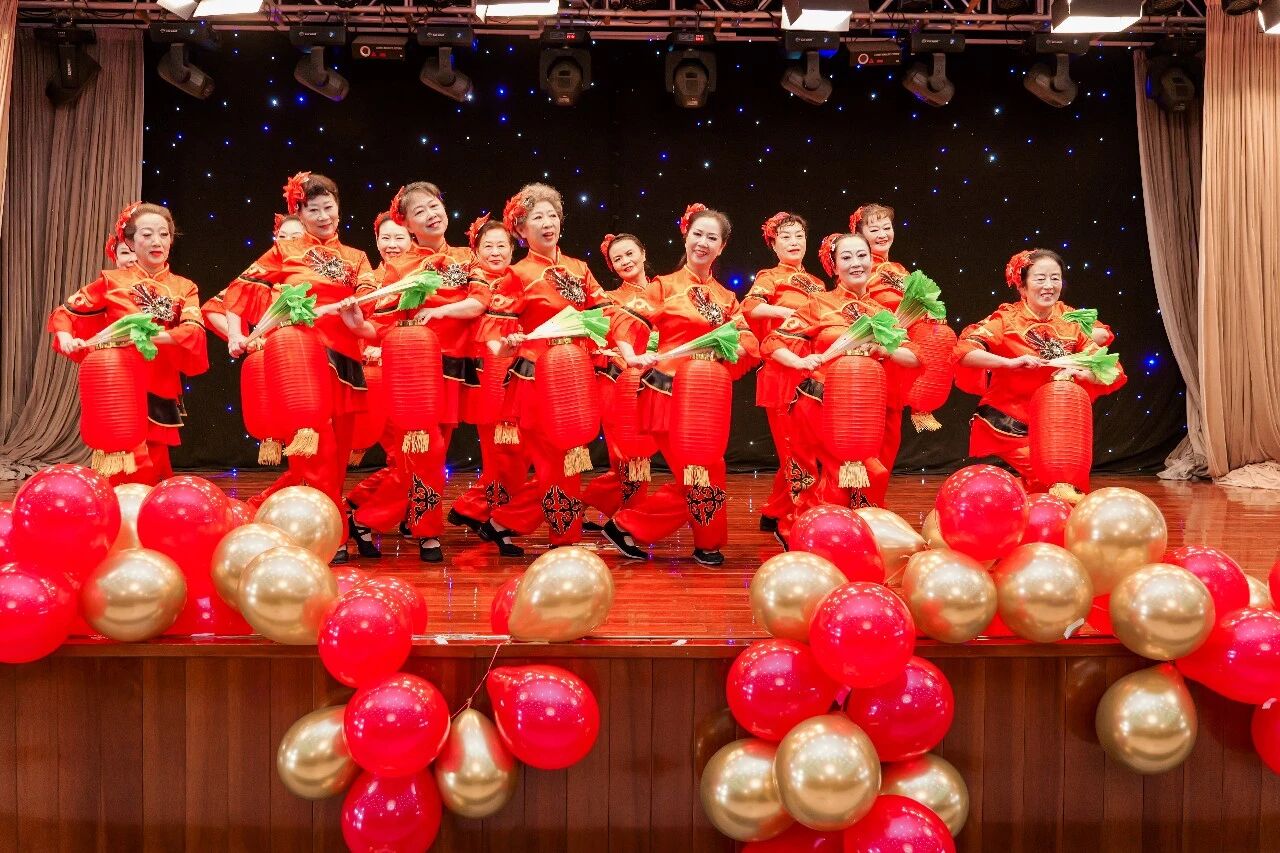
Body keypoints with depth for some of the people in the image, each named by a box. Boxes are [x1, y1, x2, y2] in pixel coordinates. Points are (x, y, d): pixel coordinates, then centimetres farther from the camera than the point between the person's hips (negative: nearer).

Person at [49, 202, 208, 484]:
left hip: (161, 394, 2)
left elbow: (194, 333, -9)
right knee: (136, 471, -11)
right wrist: (66, 338, -10)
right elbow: (64, 312, 11)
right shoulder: (112, 281, 5)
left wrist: (152, 335, -23)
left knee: (156, 472, 7)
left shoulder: (184, 288, 8)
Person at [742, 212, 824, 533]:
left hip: (813, 374, 6)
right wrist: (788, 312, -22)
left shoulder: (816, 284, 20)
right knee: (793, 449, -7)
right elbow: (750, 307, -17)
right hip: (781, 372, -6)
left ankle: (774, 514, 17)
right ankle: (776, 514, 2)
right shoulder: (770, 277, 2)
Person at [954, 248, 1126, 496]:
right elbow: (963, 351, -23)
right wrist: (1011, 362, -30)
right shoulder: (1007, 319, -9)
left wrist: (1078, 373, -18)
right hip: (1006, 429, -4)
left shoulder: (1071, 323, 1)